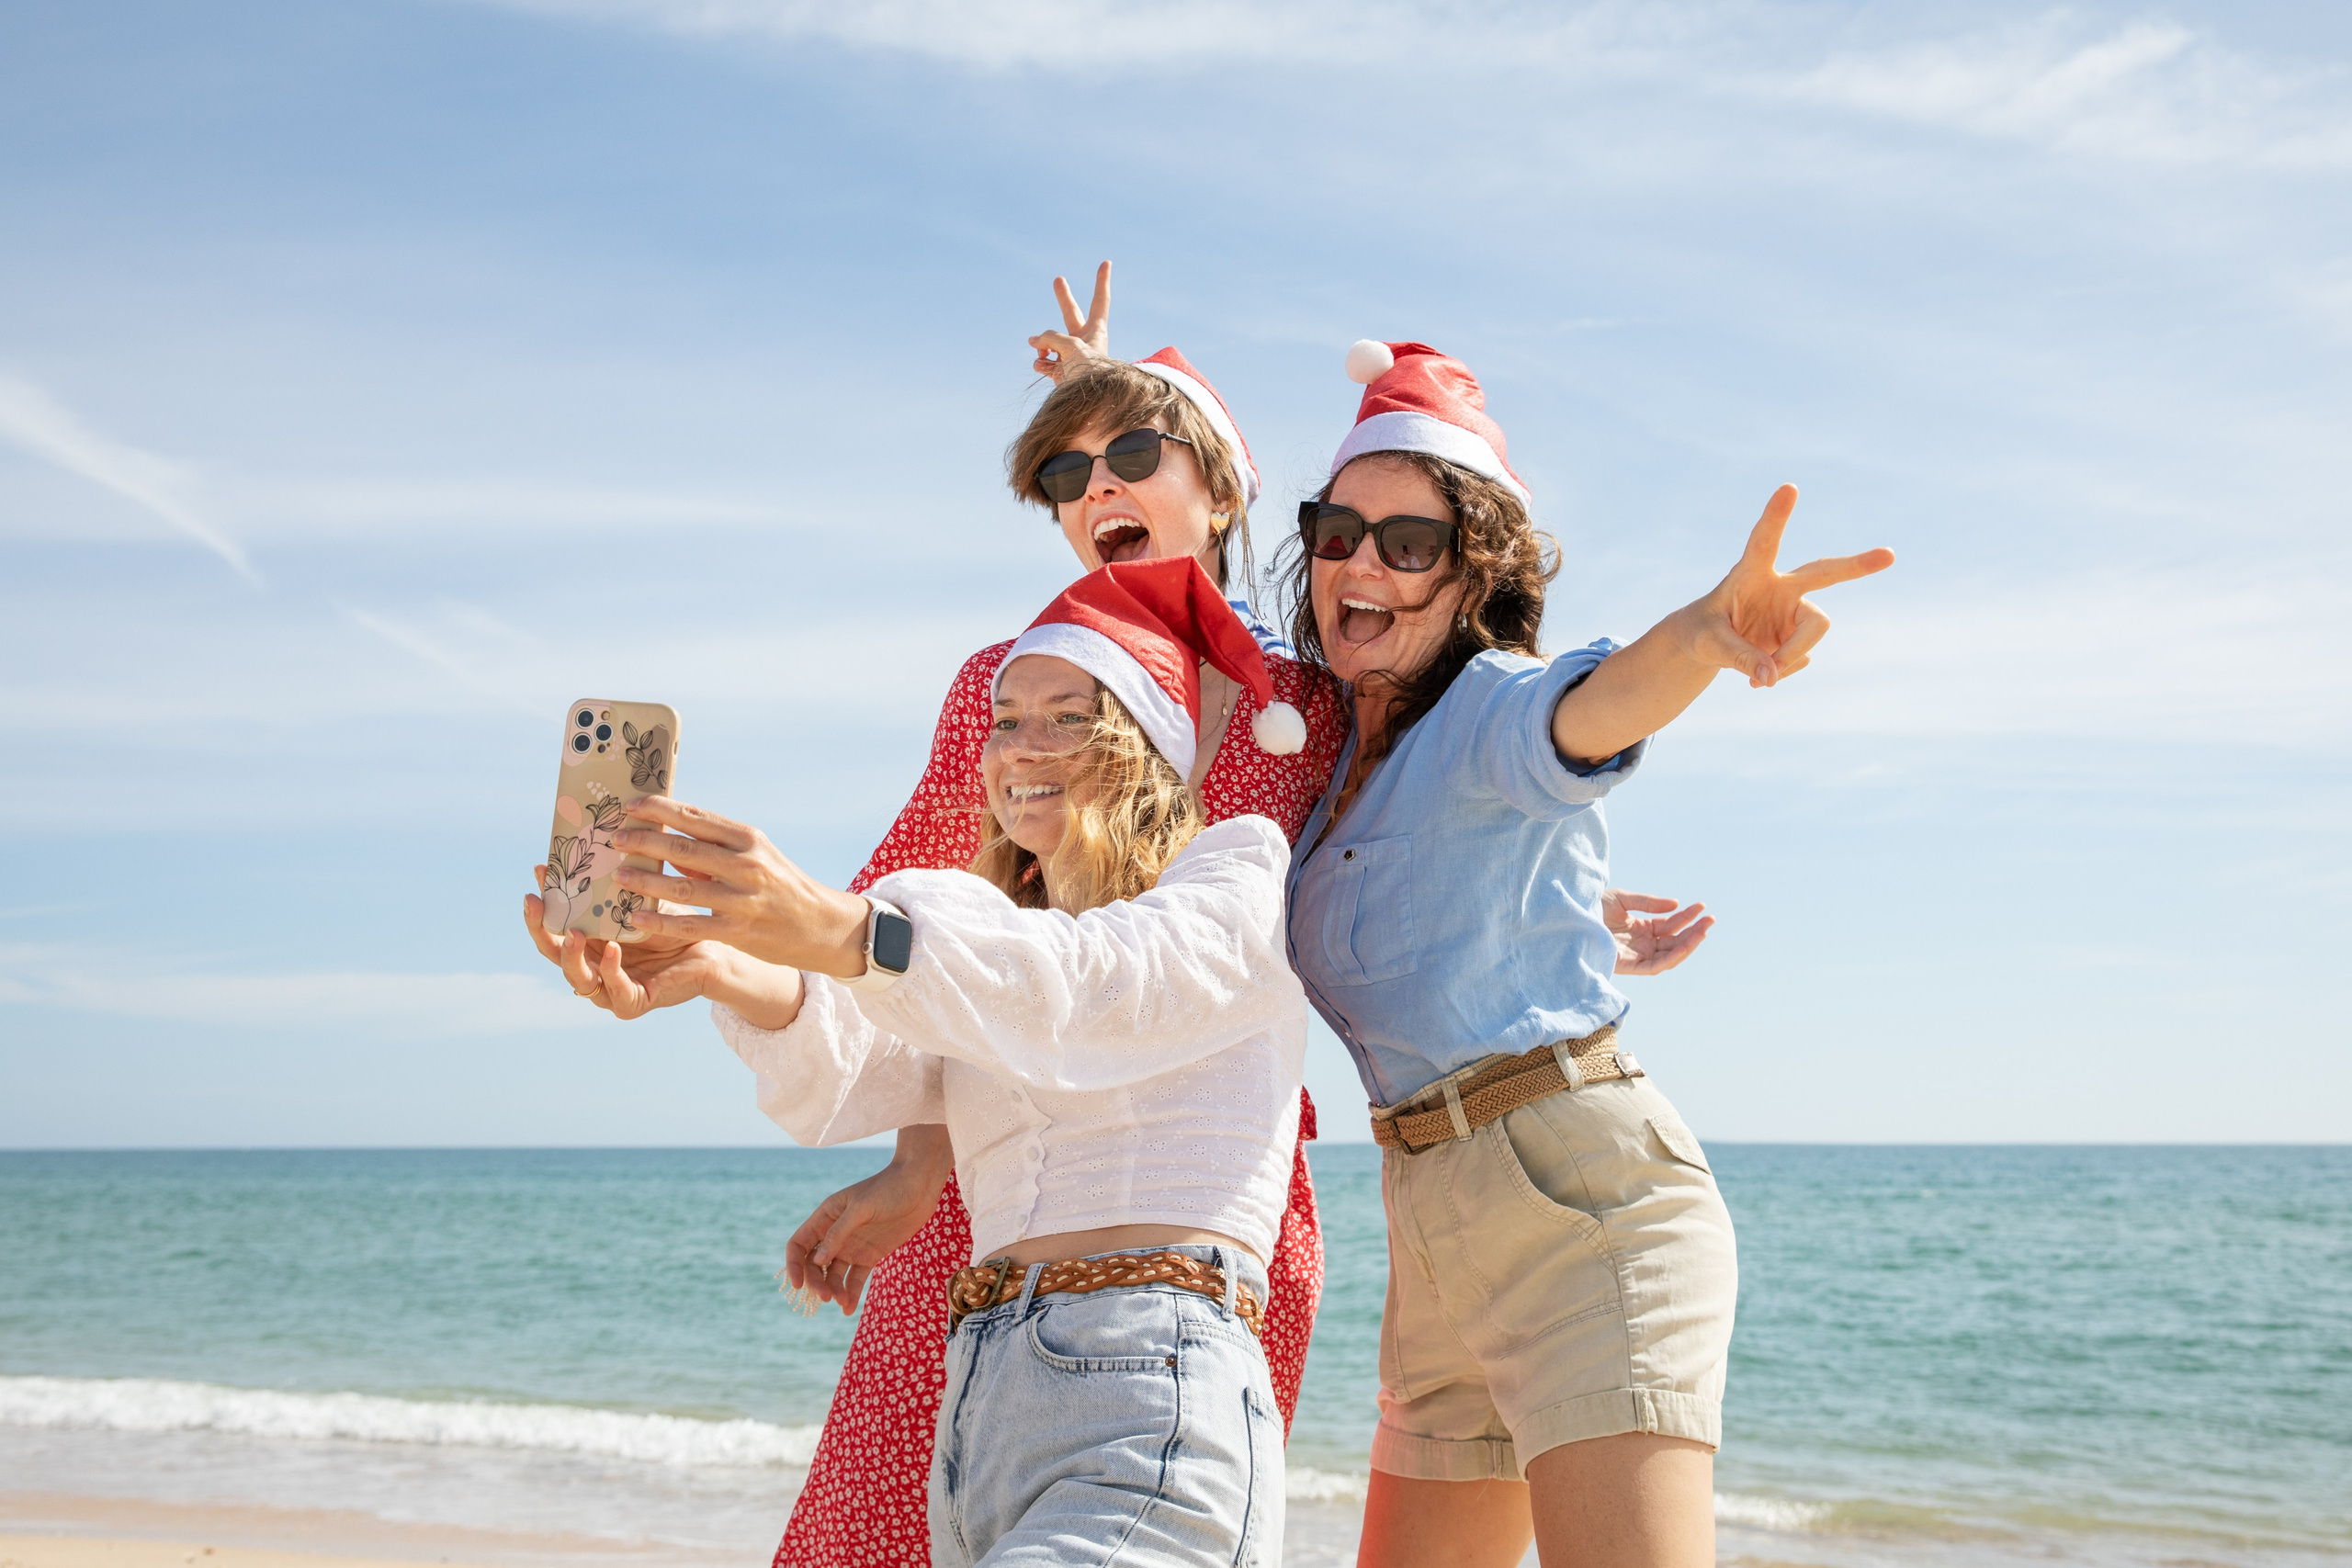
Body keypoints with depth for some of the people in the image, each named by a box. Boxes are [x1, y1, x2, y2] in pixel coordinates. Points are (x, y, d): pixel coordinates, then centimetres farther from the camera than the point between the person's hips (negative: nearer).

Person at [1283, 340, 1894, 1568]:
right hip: (1431, 1226, 8)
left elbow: (1592, 708, -31)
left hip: (1580, 1189, -8)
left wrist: (1703, 633, -54)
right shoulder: (1331, 742, 16)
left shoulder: (1491, 706, -6)